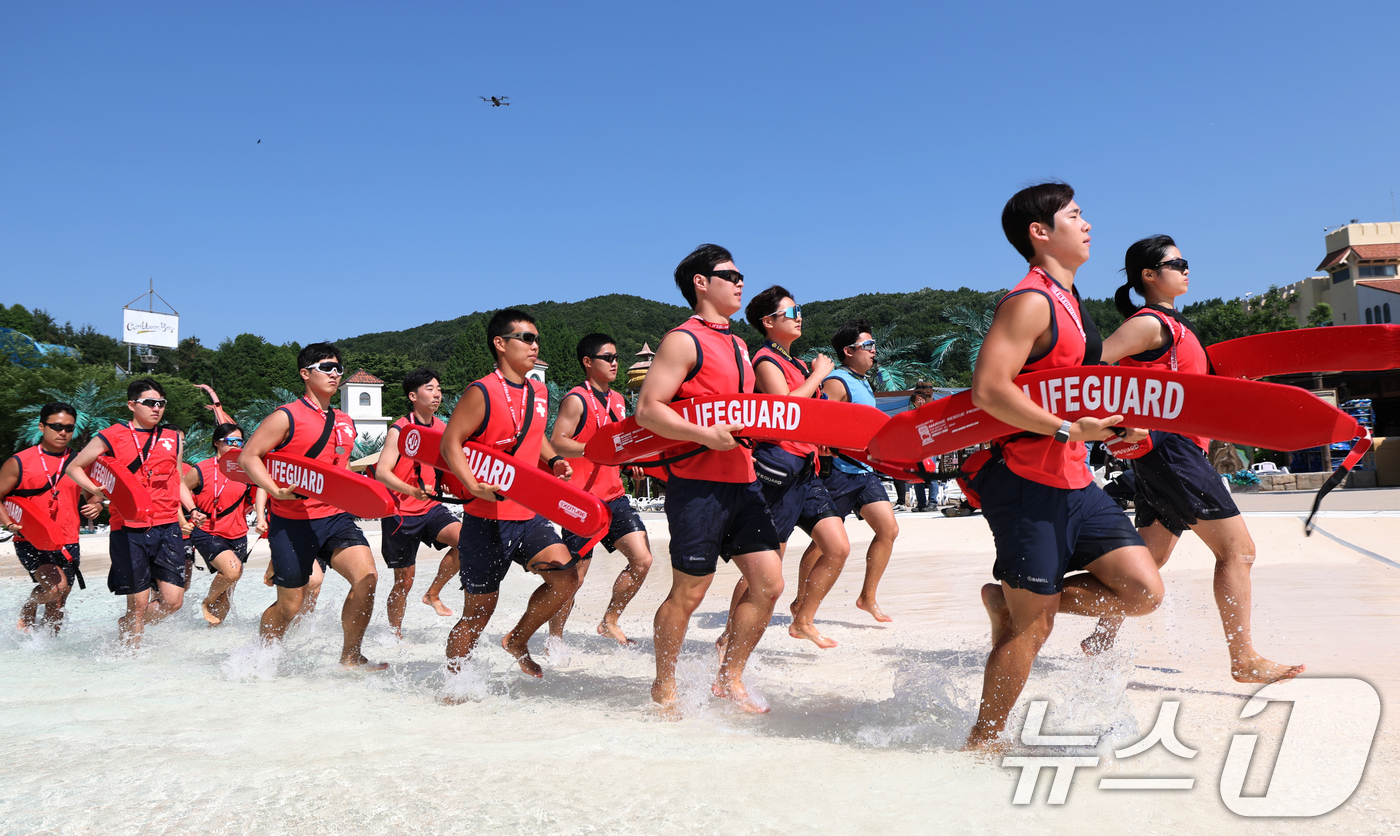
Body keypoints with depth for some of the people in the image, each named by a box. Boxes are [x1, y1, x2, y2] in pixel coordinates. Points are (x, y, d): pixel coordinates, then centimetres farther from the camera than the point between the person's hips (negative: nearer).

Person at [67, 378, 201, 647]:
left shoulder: (174, 438, 14)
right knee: (138, 603, -2)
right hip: (129, 529, -3)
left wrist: (193, 510, 9)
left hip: (168, 527, 4)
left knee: (173, 600, -2)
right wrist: (96, 491, -6)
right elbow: (74, 467, 11)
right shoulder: (111, 437, 2)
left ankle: (128, 627, 27)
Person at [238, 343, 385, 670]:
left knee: (367, 576, -17)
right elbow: (248, 456, -9)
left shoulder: (345, 423, 14)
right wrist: (277, 491, -22)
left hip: (335, 517, 5)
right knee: (290, 603, 4)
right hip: (291, 522, -5)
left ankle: (350, 657, -3)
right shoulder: (286, 417, -6)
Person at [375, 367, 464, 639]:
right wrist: (414, 491, -33)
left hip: (431, 507, 5)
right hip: (401, 513, -4)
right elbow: (382, 473, -19)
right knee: (404, 580, 3)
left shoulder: (442, 428, 6)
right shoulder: (400, 430, -11)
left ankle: (433, 593, -2)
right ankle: (395, 636, 24)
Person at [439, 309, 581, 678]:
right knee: (479, 610, 3)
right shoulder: (482, 393, -12)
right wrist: (474, 486, -28)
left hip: (529, 513, 6)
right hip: (488, 517, -6)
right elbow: (450, 442, -14)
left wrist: (553, 460, 6)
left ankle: (517, 641, 15)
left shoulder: (539, 391, 11)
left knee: (566, 575, -9)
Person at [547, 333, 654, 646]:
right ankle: (555, 639, 19)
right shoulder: (576, 400, -9)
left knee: (642, 558, -3)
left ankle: (610, 622, 15)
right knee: (574, 575, 0)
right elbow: (556, 443, -18)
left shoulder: (617, 400, 15)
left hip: (614, 496, 7)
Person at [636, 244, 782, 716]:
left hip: (742, 482, 8)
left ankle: (729, 678, 21)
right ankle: (664, 687, 21)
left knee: (768, 583, 5)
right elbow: (648, 410, -17)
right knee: (689, 592, 1)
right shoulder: (684, 341, -9)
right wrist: (707, 435, -25)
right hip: (698, 484, -8)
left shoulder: (737, 345, 19)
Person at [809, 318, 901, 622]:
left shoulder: (863, 382, 17)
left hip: (864, 470, 9)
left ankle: (867, 597, 12)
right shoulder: (836, 382, -13)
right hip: (839, 470, -9)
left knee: (889, 529, 1)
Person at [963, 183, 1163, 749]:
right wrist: (1068, 429, -25)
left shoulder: (1068, 300, 15)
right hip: (1027, 486, -9)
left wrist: (1114, 425, 14)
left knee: (1144, 591, 1)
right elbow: (988, 390, -26)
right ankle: (982, 742, 20)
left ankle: (1011, 603, 15)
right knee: (1031, 628, 0)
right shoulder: (1030, 302, -15)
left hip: (1075, 481, 9)